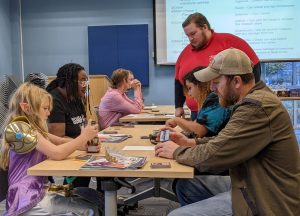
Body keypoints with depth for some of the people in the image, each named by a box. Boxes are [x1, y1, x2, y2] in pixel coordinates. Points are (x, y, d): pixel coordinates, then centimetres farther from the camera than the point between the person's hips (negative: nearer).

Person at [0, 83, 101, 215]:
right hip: (26, 199, -9)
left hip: (38, 192, 9)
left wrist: (84, 143, -3)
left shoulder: (32, 128, 14)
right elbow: (57, 153, -25)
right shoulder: (19, 127, -15)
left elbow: (61, 142, 16)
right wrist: (83, 137, -12)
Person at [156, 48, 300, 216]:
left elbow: (211, 156, -25)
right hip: (255, 186, 10)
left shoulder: (256, 107, -25)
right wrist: (191, 143, 2)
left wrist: (177, 152, -7)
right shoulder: (255, 98, 8)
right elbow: (226, 142, 14)